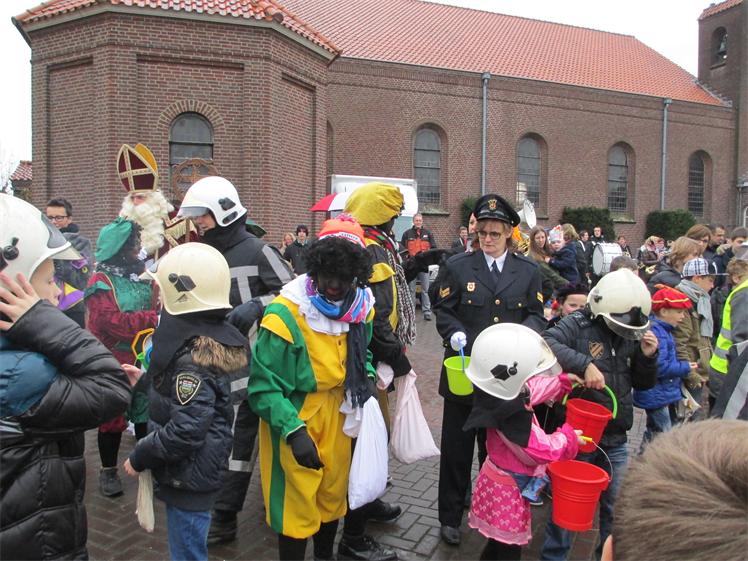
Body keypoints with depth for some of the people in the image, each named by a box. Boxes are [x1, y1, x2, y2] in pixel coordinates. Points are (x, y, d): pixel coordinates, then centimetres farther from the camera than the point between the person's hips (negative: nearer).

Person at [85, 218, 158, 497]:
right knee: (113, 417, 9)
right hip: (115, 362, -5)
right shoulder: (101, 281, -12)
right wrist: (153, 319, -24)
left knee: (147, 414, 15)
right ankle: (108, 470, 28)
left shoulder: (142, 273, 6)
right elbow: (113, 322, -23)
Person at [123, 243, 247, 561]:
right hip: (206, 467, 9)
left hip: (188, 477, -9)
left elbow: (185, 431, -27)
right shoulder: (220, 334, 0)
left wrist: (139, 457, -13)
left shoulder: (192, 358, -27)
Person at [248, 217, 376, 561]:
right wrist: (294, 430, -30)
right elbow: (264, 386, -21)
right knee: (297, 508, 7)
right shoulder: (285, 314, -23)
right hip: (294, 421, -6)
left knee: (333, 496, 23)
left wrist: (366, 377, -5)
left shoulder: (360, 306, -3)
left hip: (338, 417, 6)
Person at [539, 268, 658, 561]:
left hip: (615, 439, 6)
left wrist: (647, 356, -6)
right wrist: (585, 364, -37)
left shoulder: (631, 334, 4)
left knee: (616, 504, 20)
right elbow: (546, 344, -33)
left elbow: (643, 383, 12)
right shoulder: (578, 324, -14)